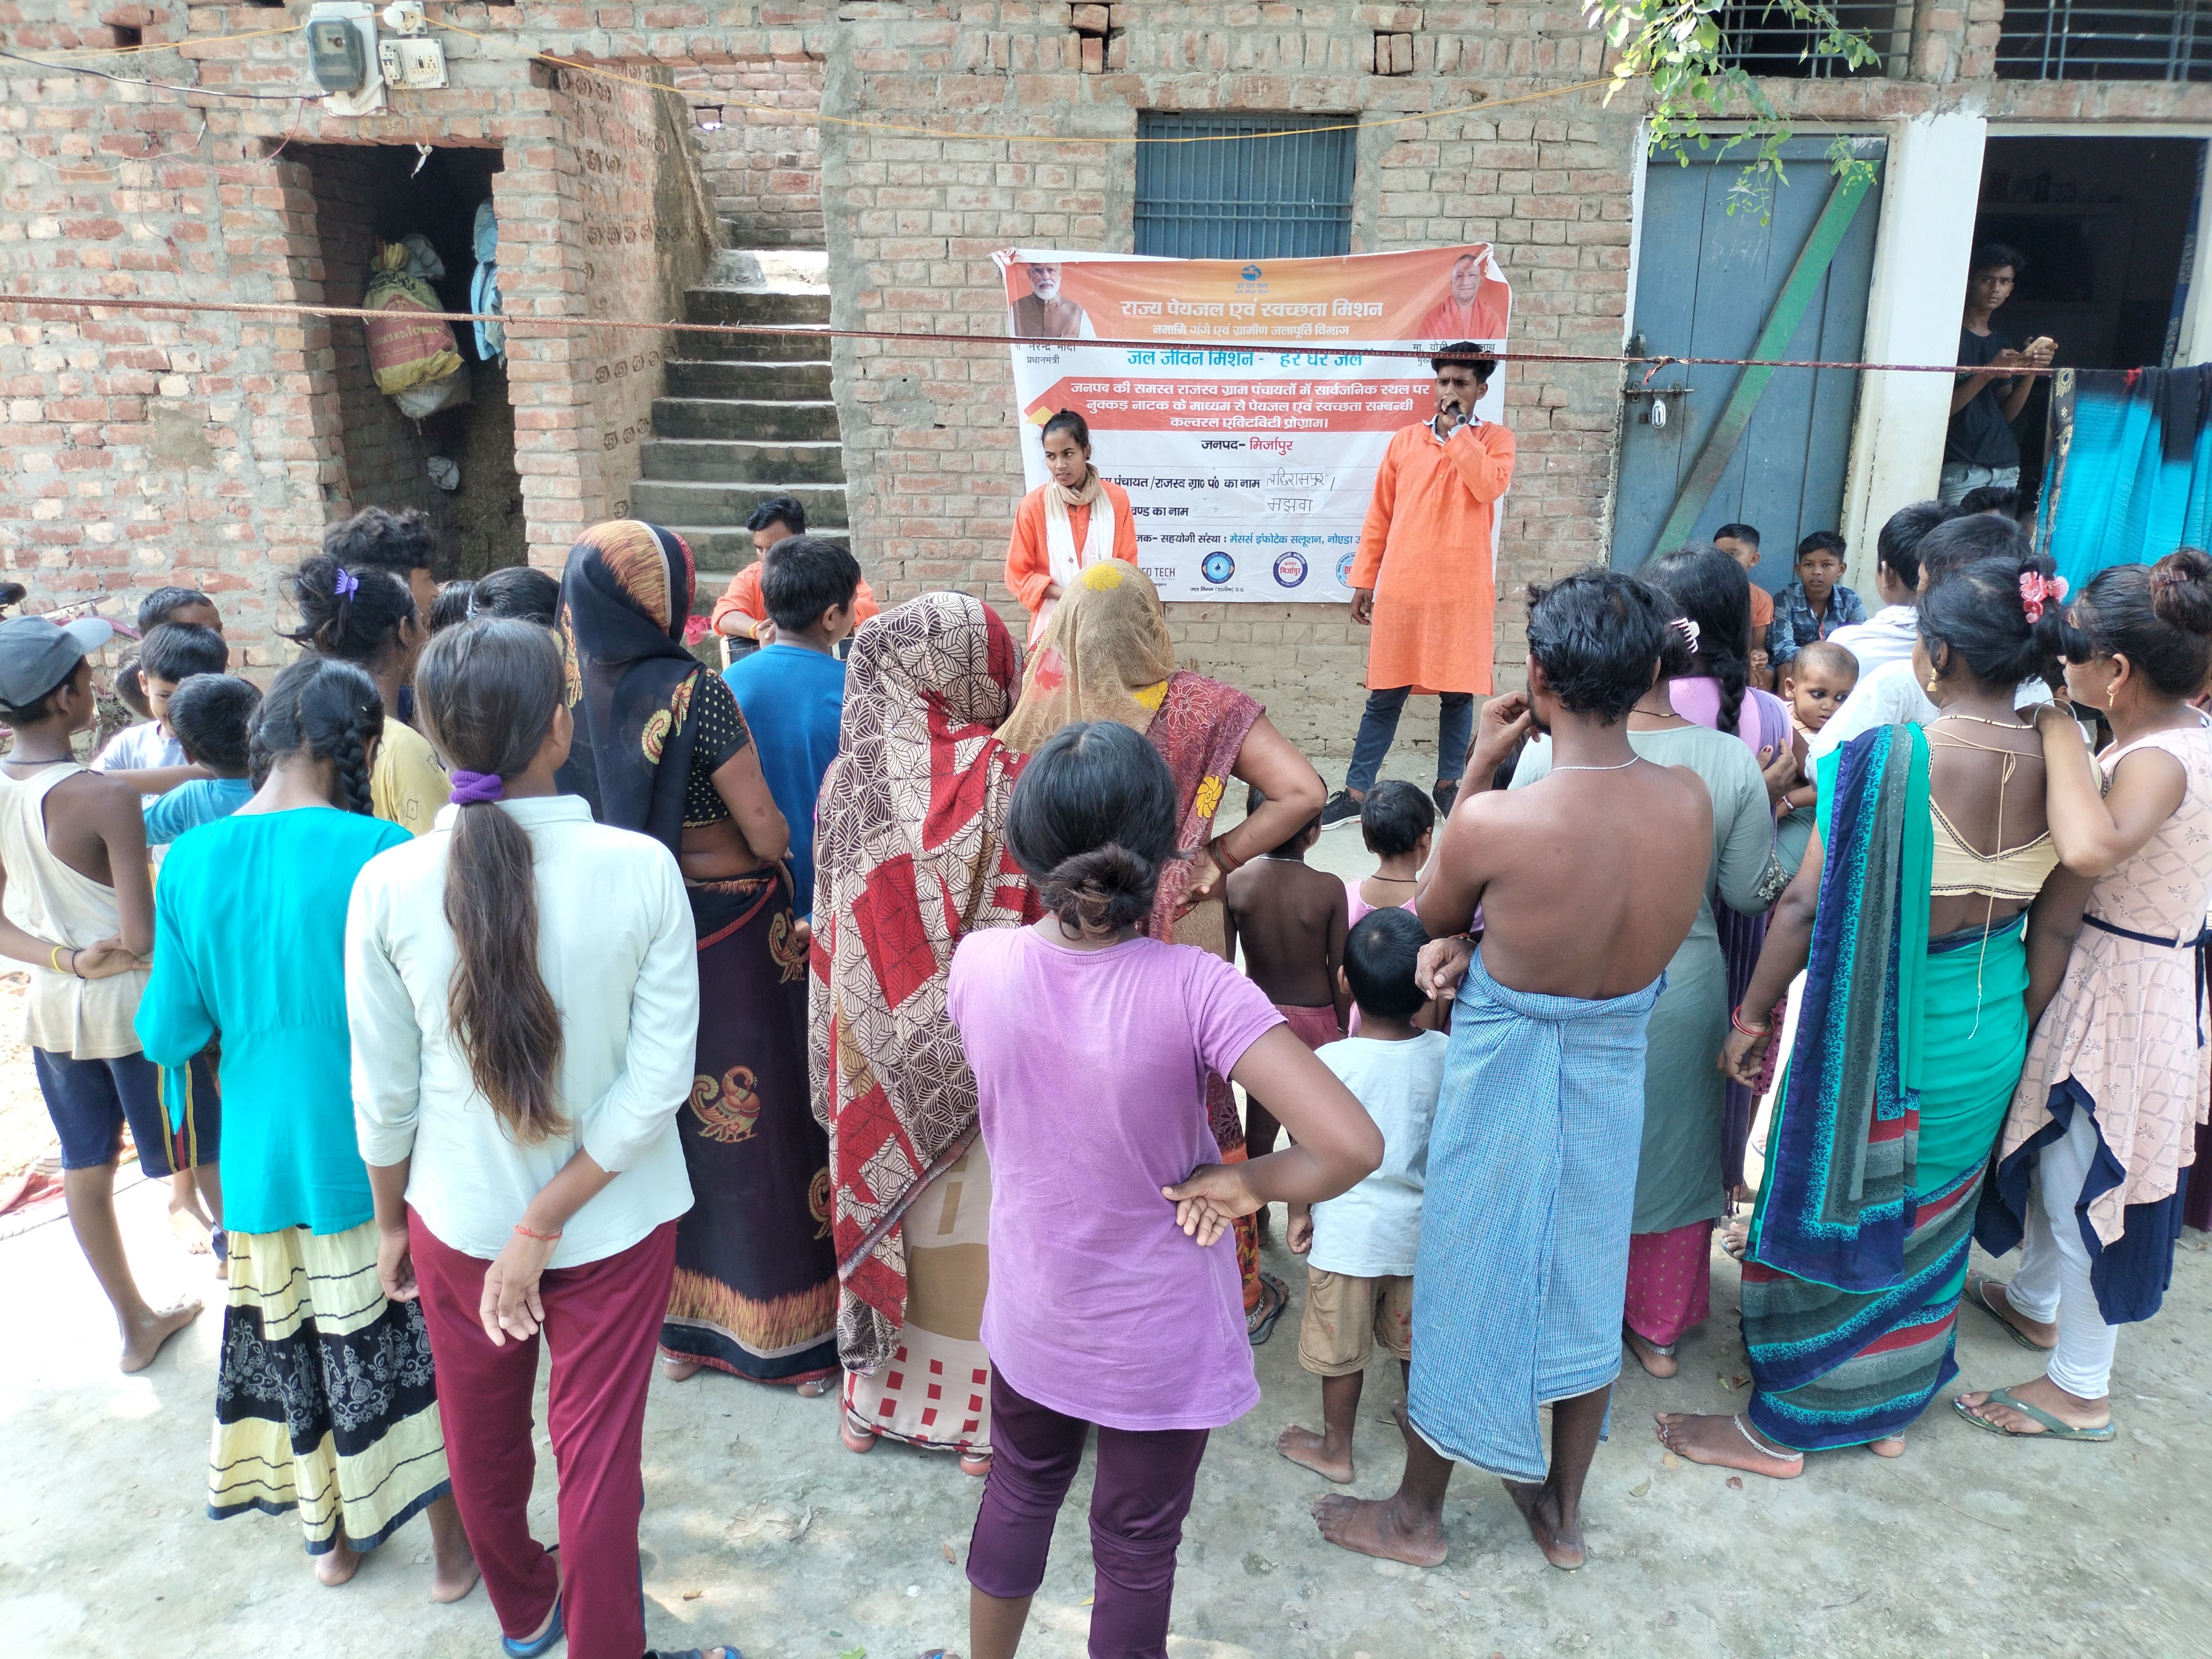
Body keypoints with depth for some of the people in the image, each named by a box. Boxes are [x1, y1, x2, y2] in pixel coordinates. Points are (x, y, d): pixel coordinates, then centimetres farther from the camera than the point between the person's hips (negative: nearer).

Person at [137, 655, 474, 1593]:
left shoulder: (191, 862, -7)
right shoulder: (378, 854, -20)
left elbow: (169, 1034, -2)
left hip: (261, 1156, 4)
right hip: (378, 1156, -4)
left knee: (295, 1347, 21)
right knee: (410, 1346, 13)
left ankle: (330, 1535, 41)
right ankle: (453, 1544, 29)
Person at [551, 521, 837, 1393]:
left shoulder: (578, 692, -2)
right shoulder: (693, 691, -19)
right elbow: (766, 834, -18)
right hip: (730, 936, -6)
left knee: (664, 1117, 17)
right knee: (758, 1121, 6)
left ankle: (679, 1325, 31)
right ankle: (788, 1332, 19)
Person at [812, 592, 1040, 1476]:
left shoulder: (852, 769, -6)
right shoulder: (1003, 780, -18)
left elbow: (833, 917, 2)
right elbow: (1028, 925, -14)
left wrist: (851, 1034, 14)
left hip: (877, 1040, 4)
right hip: (974, 1042, -3)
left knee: (881, 1199, 19)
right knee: (971, 1219, 11)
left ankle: (873, 1400, 35)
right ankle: (979, 1416, 26)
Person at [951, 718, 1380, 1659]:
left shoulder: (978, 963, -19)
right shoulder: (1194, 989, -30)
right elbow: (1353, 1144, -34)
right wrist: (1245, 1185, -17)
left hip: (1030, 1314, 4)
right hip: (1161, 1340, -3)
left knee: (1019, 1489, 31)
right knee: (1137, 1545, 21)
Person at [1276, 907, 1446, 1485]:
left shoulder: (1330, 1062, -23)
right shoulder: (1446, 1055, -13)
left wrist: (1299, 1212, 2)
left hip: (1347, 1232, -3)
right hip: (1420, 1226, 4)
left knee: (1342, 1350, 15)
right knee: (1415, 1340, 24)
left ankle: (1335, 1450, 32)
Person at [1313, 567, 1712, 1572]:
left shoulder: (1495, 822, -29)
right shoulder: (1689, 803, -15)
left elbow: (1432, 916, -7)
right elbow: (1621, 914, 1)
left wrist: (1478, 771, -9)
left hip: (1507, 1073, -4)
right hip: (1615, 1070, 4)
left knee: (1467, 1284, 15)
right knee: (1583, 1286, 22)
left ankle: (1417, 1516, 36)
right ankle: (1562, 1513, 42)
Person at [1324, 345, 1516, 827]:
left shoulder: (1495, 439, 4)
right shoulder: (1406, 439, 9)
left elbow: (1490, 486, -17)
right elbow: (1379, 517, 10)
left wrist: (1458, 428, -12)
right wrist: (1363, 579, 7)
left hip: (1463, 591, -1)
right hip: (1401, 588, 1)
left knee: (1458, 693, 7)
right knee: (1384, 696, 4)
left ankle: (1448, 785, 21)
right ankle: (1356, 793, 8)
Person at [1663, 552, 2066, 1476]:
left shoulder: (1889, 760, -23)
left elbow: (1807, 904, -19)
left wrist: (1753, 1016, -7)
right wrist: (2013, 1017, 19)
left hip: (1877, 1027, -6)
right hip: (1993, 1034, 6)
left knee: (1830, 1205, 10)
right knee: (1930, 1219, 22)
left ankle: (1780, 1430, 25)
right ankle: (1891, 1407, 41)